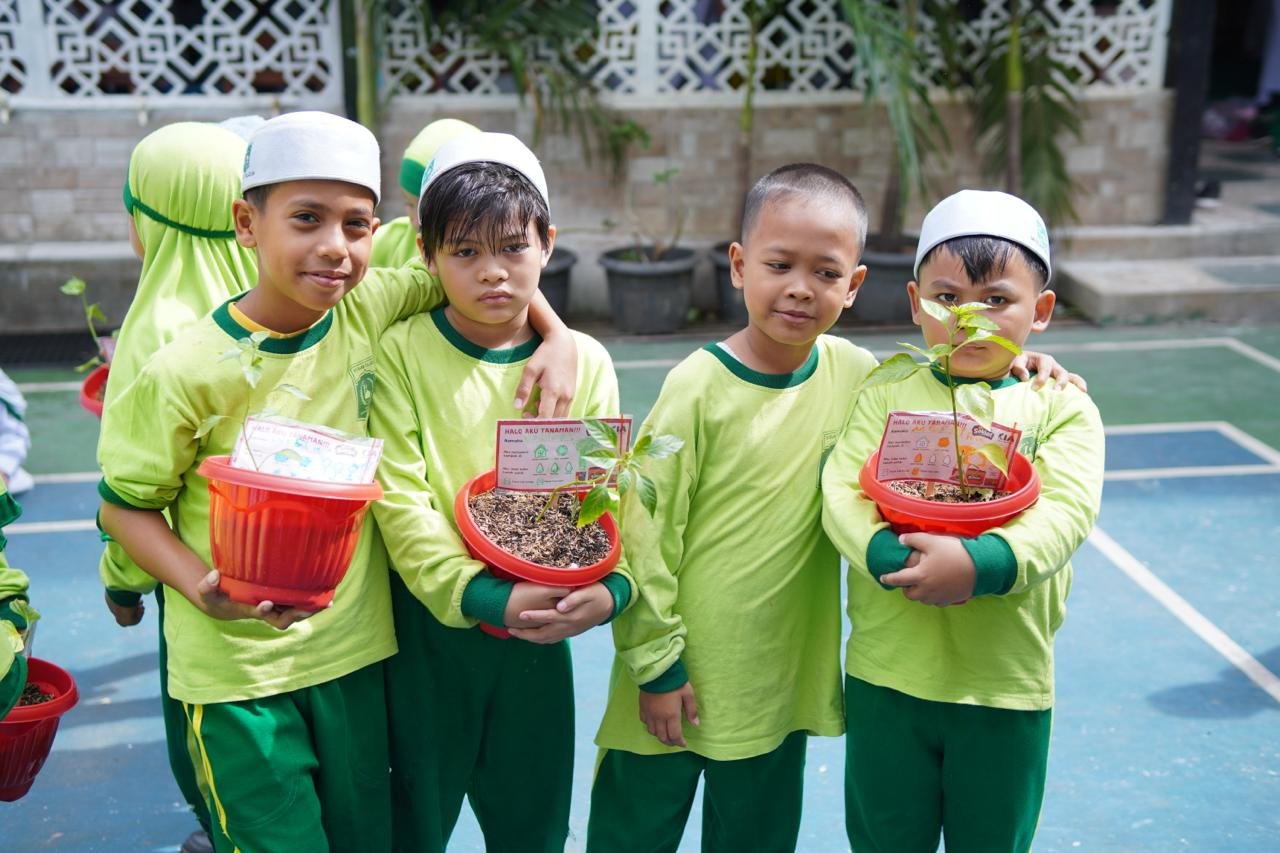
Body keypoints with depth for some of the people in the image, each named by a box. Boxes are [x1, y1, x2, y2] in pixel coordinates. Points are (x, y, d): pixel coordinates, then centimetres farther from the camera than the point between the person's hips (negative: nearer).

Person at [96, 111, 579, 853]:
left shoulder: (372, 309, -7)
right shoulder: (188, 372, -16)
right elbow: (126, 501, -5)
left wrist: (559, 335, -8)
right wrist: (203, 589, -20)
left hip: (355, 650, 4)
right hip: (237, 666, -4)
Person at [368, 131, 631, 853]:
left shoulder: (585, 362, -1)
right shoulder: (404, 353, -9)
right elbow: (399, 501, -14)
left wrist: (610, 587, -20)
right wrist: (484, 596, -23)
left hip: (541, 631, 2)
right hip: (430, 626, -2)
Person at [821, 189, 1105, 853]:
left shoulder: (1062, 407, -2)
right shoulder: (887, 393, 0)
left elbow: (1066, 512, -16)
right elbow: (841, 492, -11)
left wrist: (982, 565, -33)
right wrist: (891, 559, -30)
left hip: (1008, 681, 0)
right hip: (886, 673, 1)